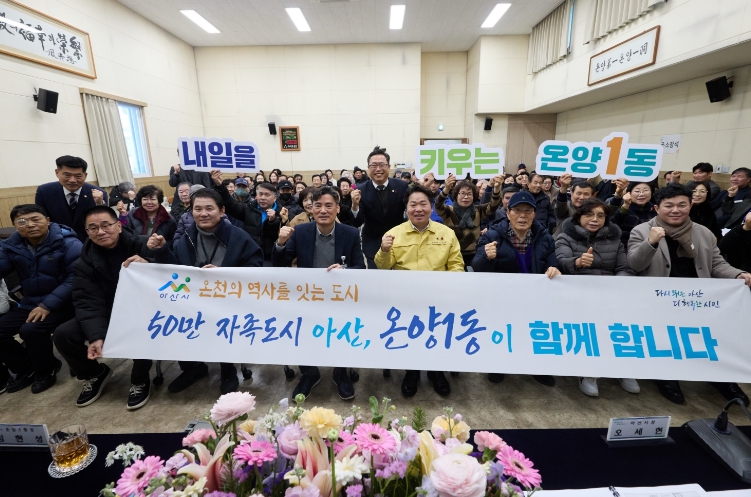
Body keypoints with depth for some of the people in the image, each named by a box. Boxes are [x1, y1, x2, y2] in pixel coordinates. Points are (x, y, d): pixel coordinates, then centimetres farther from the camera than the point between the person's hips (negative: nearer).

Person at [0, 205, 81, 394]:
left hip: (63, 303, -7)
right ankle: (27, 368, 20)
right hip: (30, 303, 7)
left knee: (31, 330, -26)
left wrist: (48, 304, -24)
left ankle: (46, 370, 4)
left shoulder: (68, 243, -13)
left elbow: (75, 278, -20)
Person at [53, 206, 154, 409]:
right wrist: (96, 336, -26)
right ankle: (95, 374, 19)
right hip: (107, 314, 5)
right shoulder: (85, 262, -3)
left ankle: (140, 380, -2)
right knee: (63, 334, -10)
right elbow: (87, 303, -11)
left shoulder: (140, 245, -14)